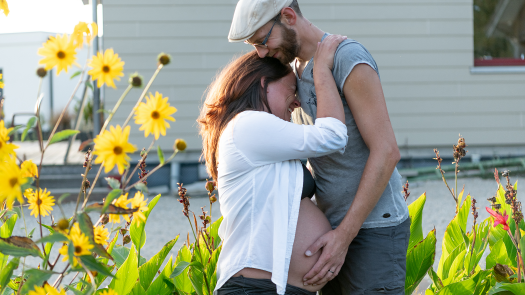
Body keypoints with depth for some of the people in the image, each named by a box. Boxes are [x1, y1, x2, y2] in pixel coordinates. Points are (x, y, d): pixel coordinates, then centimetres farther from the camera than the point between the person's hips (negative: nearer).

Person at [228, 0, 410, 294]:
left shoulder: (349, 58, -18)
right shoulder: (297, 67, 11)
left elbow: (387, 151, -22)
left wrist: (345, 235, -24)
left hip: (373, 227, -9)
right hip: (336, 226, 9)